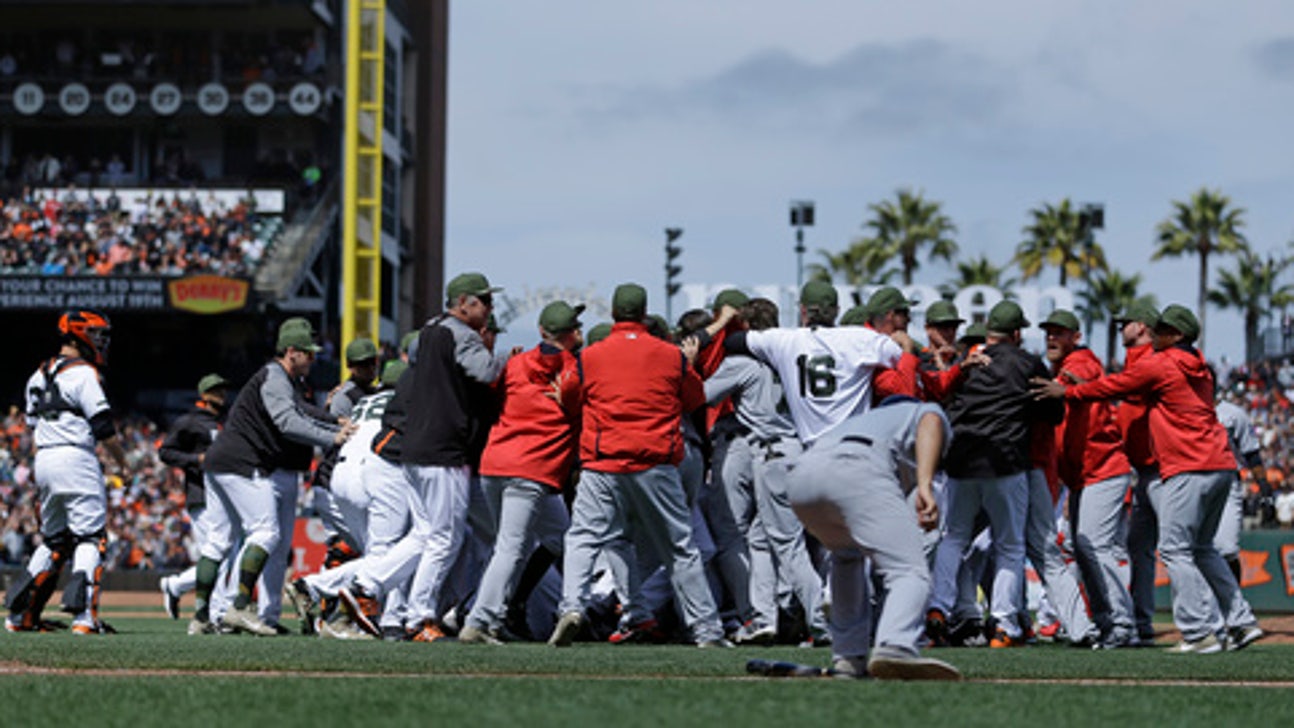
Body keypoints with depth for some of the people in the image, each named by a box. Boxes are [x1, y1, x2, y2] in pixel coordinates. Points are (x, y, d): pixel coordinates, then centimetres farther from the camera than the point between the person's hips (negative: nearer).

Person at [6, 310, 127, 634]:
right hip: (75, 458, -8)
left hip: (43, 461, 8)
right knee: (90, 537, -5)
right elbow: (104, 428, -13)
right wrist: (122, 462, -1)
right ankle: (84, 615, -16)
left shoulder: (39, 376, 17)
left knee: (53, 539, 15)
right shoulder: (83, 374, -9)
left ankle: (20, 613, 10)